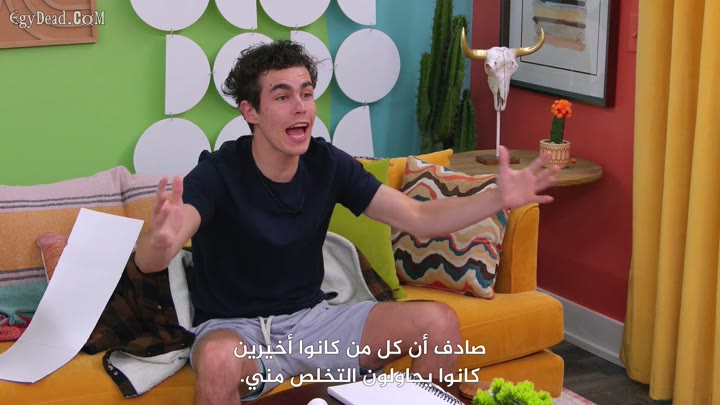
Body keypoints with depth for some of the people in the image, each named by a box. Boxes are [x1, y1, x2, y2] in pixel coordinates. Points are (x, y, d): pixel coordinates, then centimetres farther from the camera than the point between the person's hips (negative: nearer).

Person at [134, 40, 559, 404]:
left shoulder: (328, 164, -5)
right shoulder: (218, 173, -19)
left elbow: (420, 217, -3)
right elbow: (147, 262, -33)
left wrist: (497, 198, -19)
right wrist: (161, 241, -59)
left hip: (311, 319, 5)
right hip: (233, 327, -4)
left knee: (440, 322, -11)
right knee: (220, 361, -41)